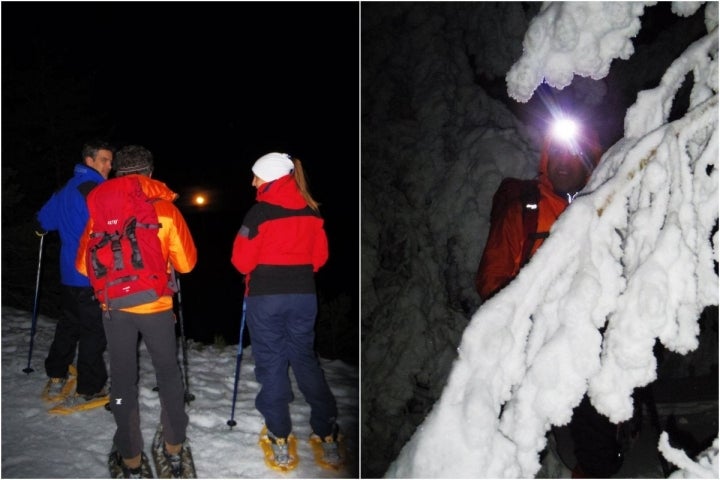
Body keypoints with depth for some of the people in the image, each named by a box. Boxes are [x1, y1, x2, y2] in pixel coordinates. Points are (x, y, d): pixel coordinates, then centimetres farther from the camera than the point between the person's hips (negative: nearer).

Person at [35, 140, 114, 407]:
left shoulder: (67, 190, 13)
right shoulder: (94, 191, -16)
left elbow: (42, 221, 22)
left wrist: (42, 229, 44)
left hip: (69, 274, 9)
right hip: (92, 276, -9)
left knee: (68, 325, 20)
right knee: (93, 332, -1)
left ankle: (55, 379, 27)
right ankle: (88, 390, 5)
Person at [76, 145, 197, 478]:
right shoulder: (166, 208, -5)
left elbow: (83, 265, 2)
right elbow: (186, 263, -1)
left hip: (115, 306, 1)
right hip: (157, 305, -1)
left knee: (123, 378, 12)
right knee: (168, 374, 16)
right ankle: (175, 447, 25)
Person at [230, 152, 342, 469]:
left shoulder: (261, 211, -12)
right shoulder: (310, 211, 3)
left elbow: (243, 260, -9)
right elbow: (320, 255, 8)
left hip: (266, 296, -4)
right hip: (304, 295, 5)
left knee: (271, 363, 6)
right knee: (305, 359, 14)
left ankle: (279, 438, 10)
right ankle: (327, 435, 15)